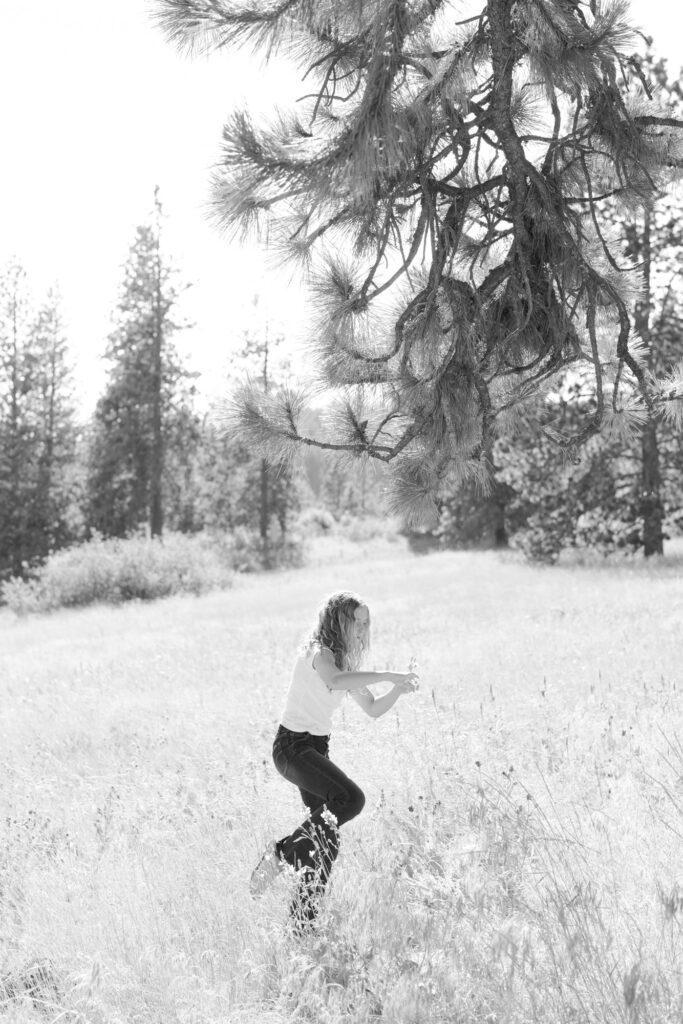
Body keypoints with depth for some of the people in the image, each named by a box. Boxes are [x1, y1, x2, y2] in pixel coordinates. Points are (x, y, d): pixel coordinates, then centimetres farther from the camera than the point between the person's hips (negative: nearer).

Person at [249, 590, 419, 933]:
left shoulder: (345, 660, 13)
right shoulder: (318, 651, -14)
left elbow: (373, 709, 15)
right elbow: (335, 680, -38)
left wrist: (398, 689, -4)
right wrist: (387, 675, -36)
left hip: (317, 747, 9)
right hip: (293, 744, -9)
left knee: (328, 837, 5)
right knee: (351, 798, -26)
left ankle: (303, 922, 13)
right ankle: (282, 853, -11)